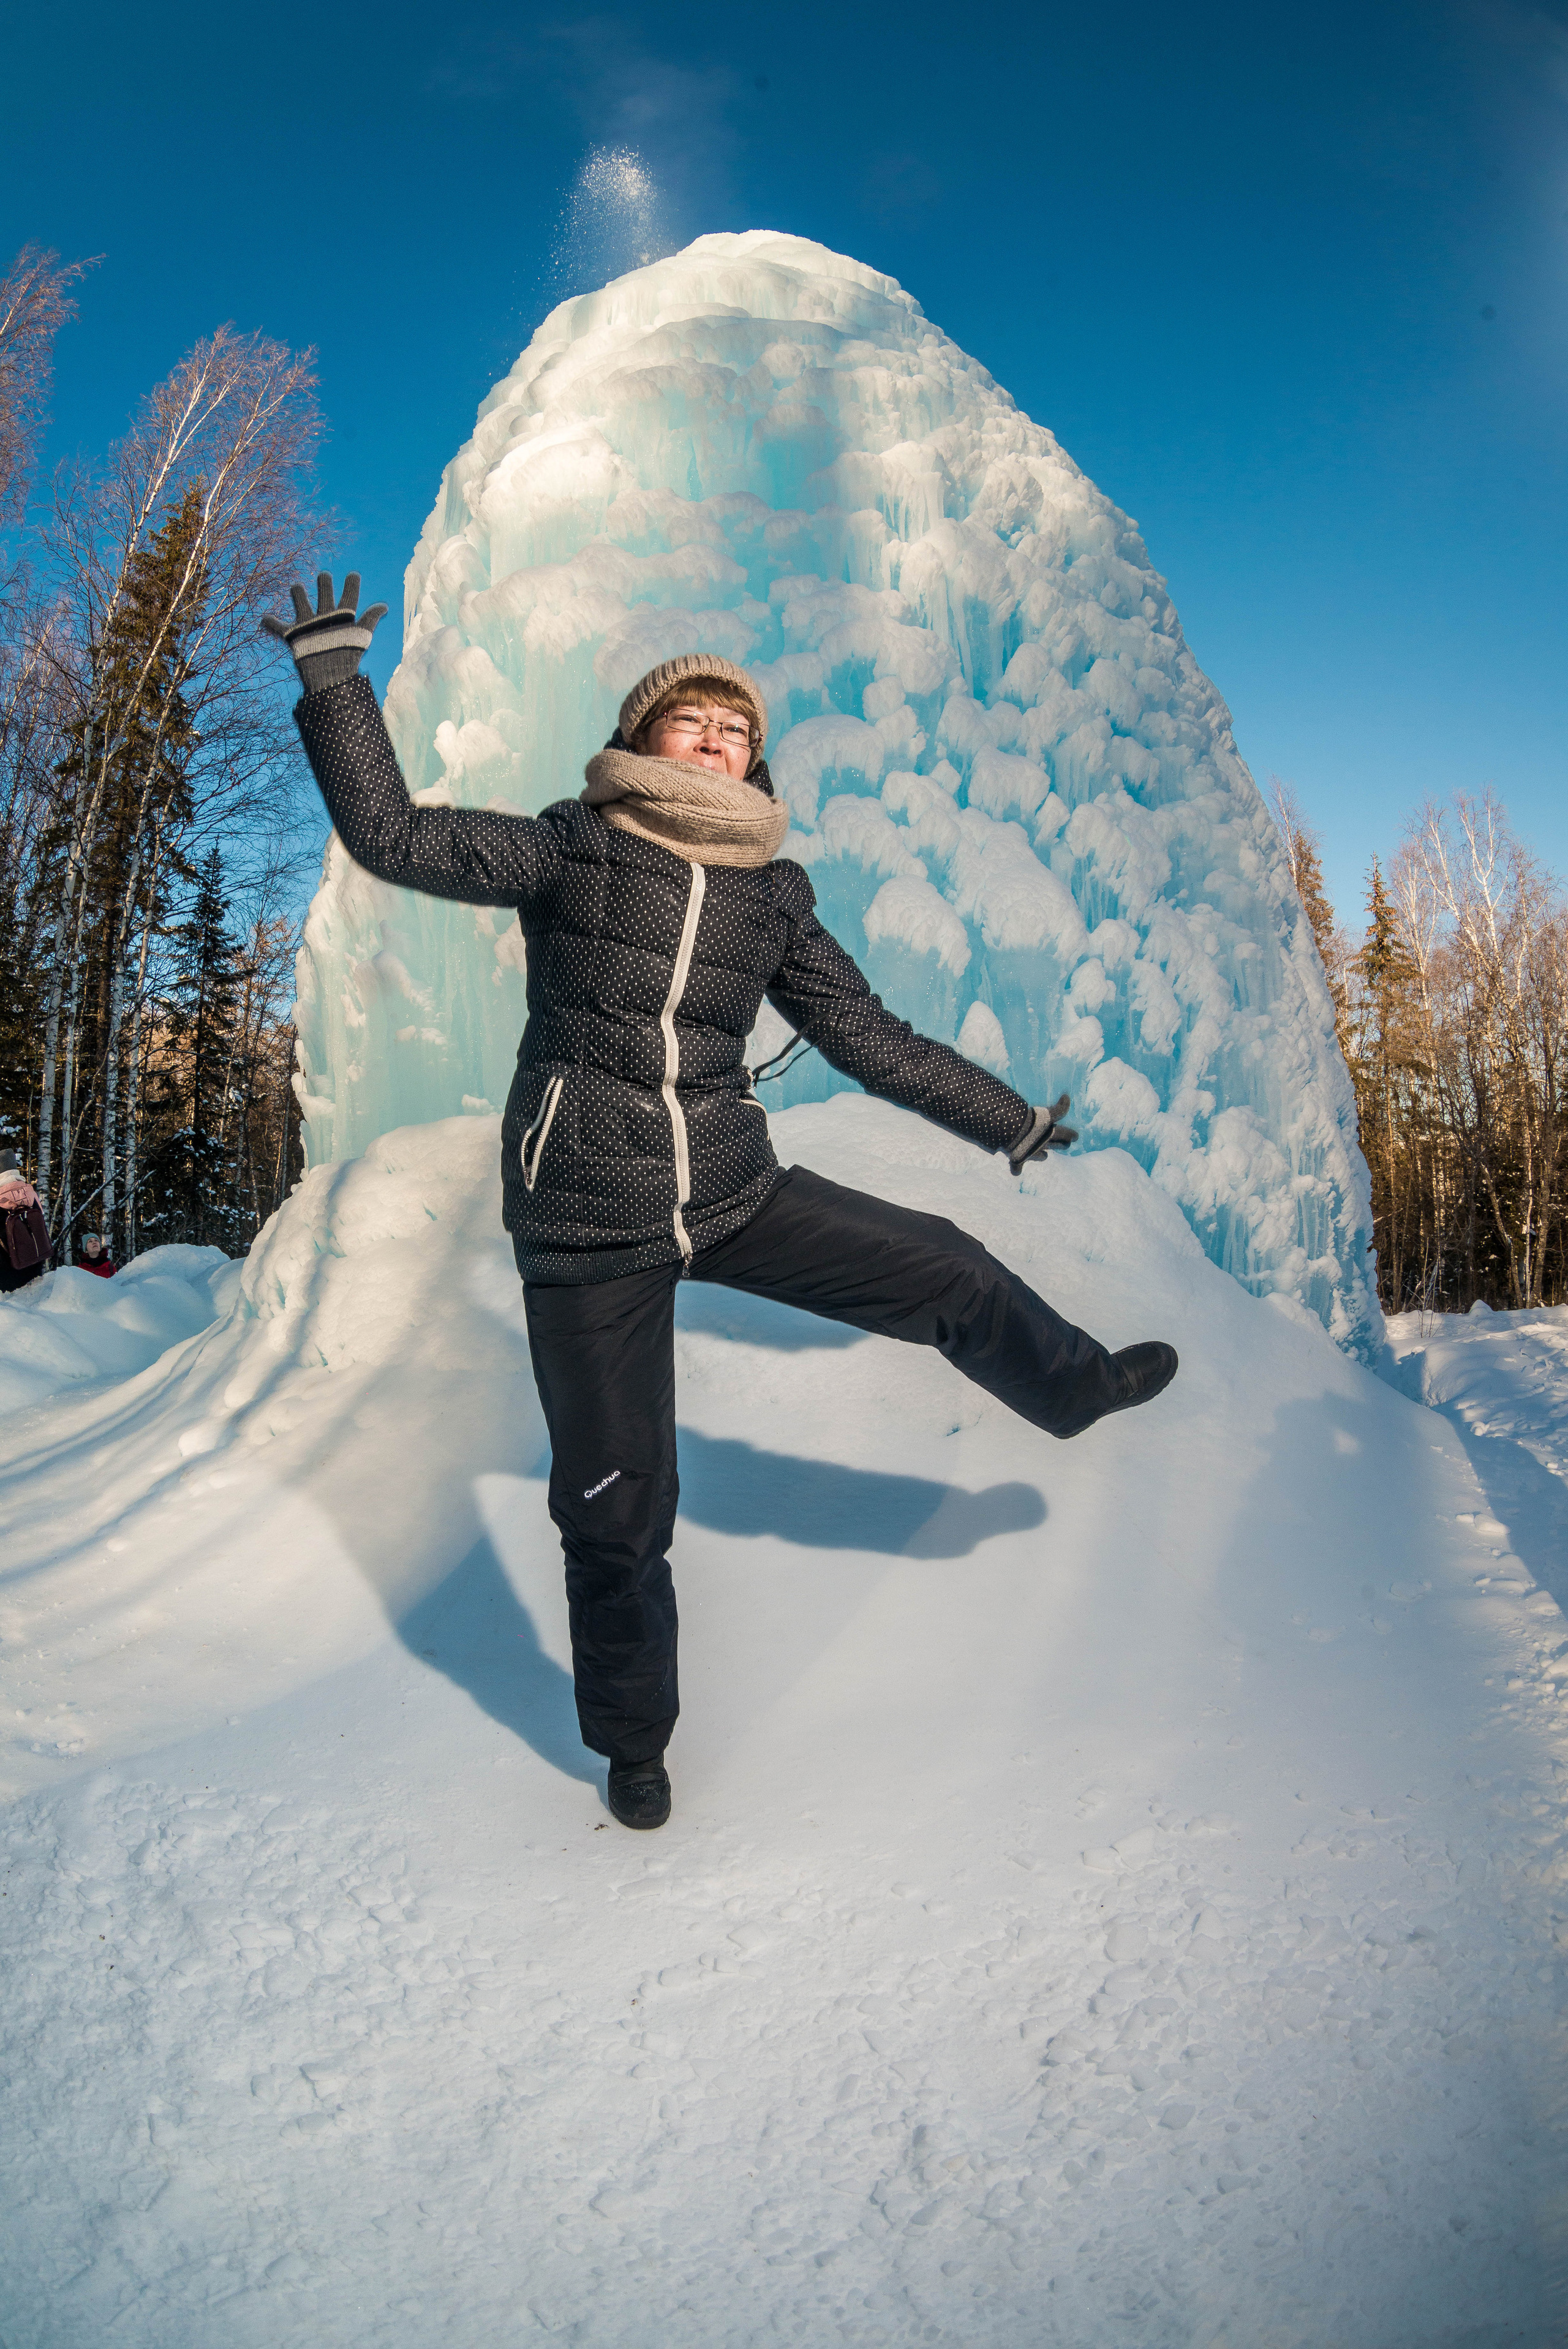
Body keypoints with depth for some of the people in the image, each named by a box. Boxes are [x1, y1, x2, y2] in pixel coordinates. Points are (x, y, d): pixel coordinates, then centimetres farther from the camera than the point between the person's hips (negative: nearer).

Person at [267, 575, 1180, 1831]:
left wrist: (1005, 1116, 17)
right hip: (589, 1221, -3)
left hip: (733, 1193, 3)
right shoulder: (570, 849, -3)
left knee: (945, 1272, 7)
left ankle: (1076, 1383, 41)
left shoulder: (770, 895, 6)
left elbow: (867, 1035, 13)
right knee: (617, 1502, 6)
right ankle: (634, 1735, 32)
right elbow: (392, 834, -9)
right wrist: (333, 675, -13)